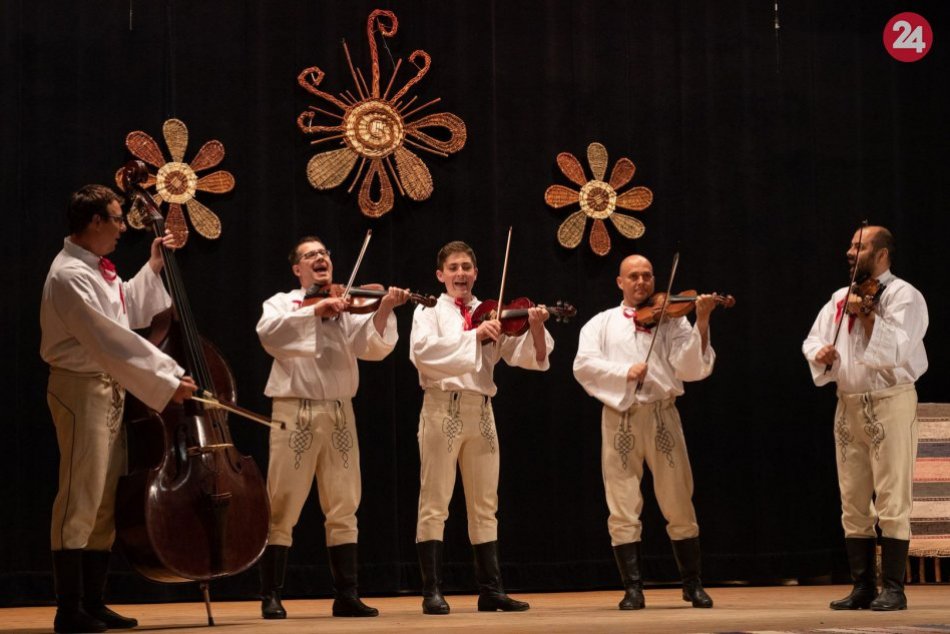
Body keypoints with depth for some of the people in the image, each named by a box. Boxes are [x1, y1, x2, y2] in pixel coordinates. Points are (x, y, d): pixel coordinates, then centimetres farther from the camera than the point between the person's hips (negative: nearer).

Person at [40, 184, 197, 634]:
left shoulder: (96, 270, 14)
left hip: (110, 389, 10)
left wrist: (153, 269, 21)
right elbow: (112, 341, -22)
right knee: (80, 499, -9)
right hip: (81, 389, -10)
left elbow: (132, 312, 29)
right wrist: (167, 379, -20)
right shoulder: (69, 276, -17)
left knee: (107, 501, 10)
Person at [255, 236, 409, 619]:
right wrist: (316, 309, -25)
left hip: (340, 414, 3)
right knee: (282, 508, -3)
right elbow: (268, 334, -16)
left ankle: (346, 595, 10)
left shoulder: (348, 308, 12)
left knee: (343, 508, 5)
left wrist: (383, 311, -20)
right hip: (295, 414, -3)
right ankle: (271, 597, 2)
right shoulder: (282, 303, 7)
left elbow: (374, 348, -3)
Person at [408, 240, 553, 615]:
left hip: (481, 411, 4)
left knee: (485, 506, 7)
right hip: (443, 408, -4)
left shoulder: (491, 317, 14)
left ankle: (490, 590, 11)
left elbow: (530, 357, 5)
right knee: (435, 503, -4)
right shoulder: (429, 311, 4)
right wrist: (473, 336, -21)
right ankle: (432, 592, -3)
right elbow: (422, 352, -16)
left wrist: (536, 329, -14)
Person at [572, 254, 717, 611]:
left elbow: (692, 369, -4)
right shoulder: (601, 323, 11)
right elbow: (583, 365, -5)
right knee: (623, 511, -1)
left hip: (661, 415, 0)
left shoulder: (670, 320, 9)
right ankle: (633, 588, 6)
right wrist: (624, 372, -19)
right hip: (619, 418, 0)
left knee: (680, 507, 1)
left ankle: (693, 585, 13)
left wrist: (701, 324, -16)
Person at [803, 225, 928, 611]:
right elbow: (813, 341, 12)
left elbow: (897, 350, -17)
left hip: (890, 402, -7)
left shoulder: (903, 296, -4)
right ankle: (863, 587, 13)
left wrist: (866, 315, -21)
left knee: (892, 501, -6)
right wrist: (820, 354, -10)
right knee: (853, 503, 7)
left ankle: (893, 589, -3)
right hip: (848, 406, 7)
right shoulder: (840, 298, 16)